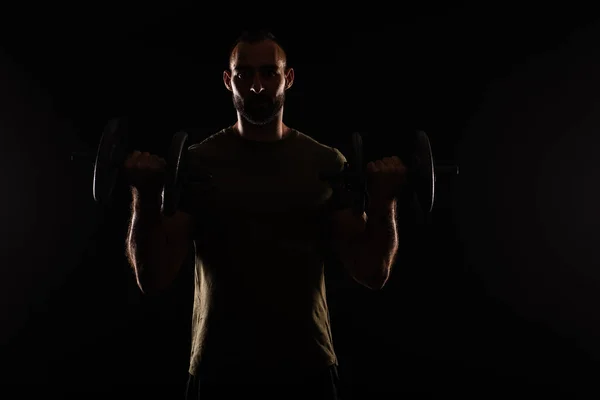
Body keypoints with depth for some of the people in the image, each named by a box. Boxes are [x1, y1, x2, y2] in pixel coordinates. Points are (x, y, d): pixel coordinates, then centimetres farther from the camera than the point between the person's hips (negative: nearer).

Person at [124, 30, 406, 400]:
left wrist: (383, 201, -16)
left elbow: (372, 273, -2)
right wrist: (146, 197, -19)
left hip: (307, 367, 1)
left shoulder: (326, 163, 1)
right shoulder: (196, 162, -1)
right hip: (220, 368, 0)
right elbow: (154, 278, -6)